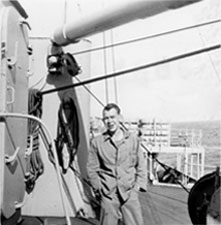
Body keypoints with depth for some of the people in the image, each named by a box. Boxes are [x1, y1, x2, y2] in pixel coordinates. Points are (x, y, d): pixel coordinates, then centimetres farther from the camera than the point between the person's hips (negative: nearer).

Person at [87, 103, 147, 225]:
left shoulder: (133, 139, 4)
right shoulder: (97, 142, 1)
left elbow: (141, 165, 10)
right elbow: (91, 168, 7)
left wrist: (139, 184, 1)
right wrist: (99, 187, 2)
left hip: (130, 192, 1)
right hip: (108, 194, 0)